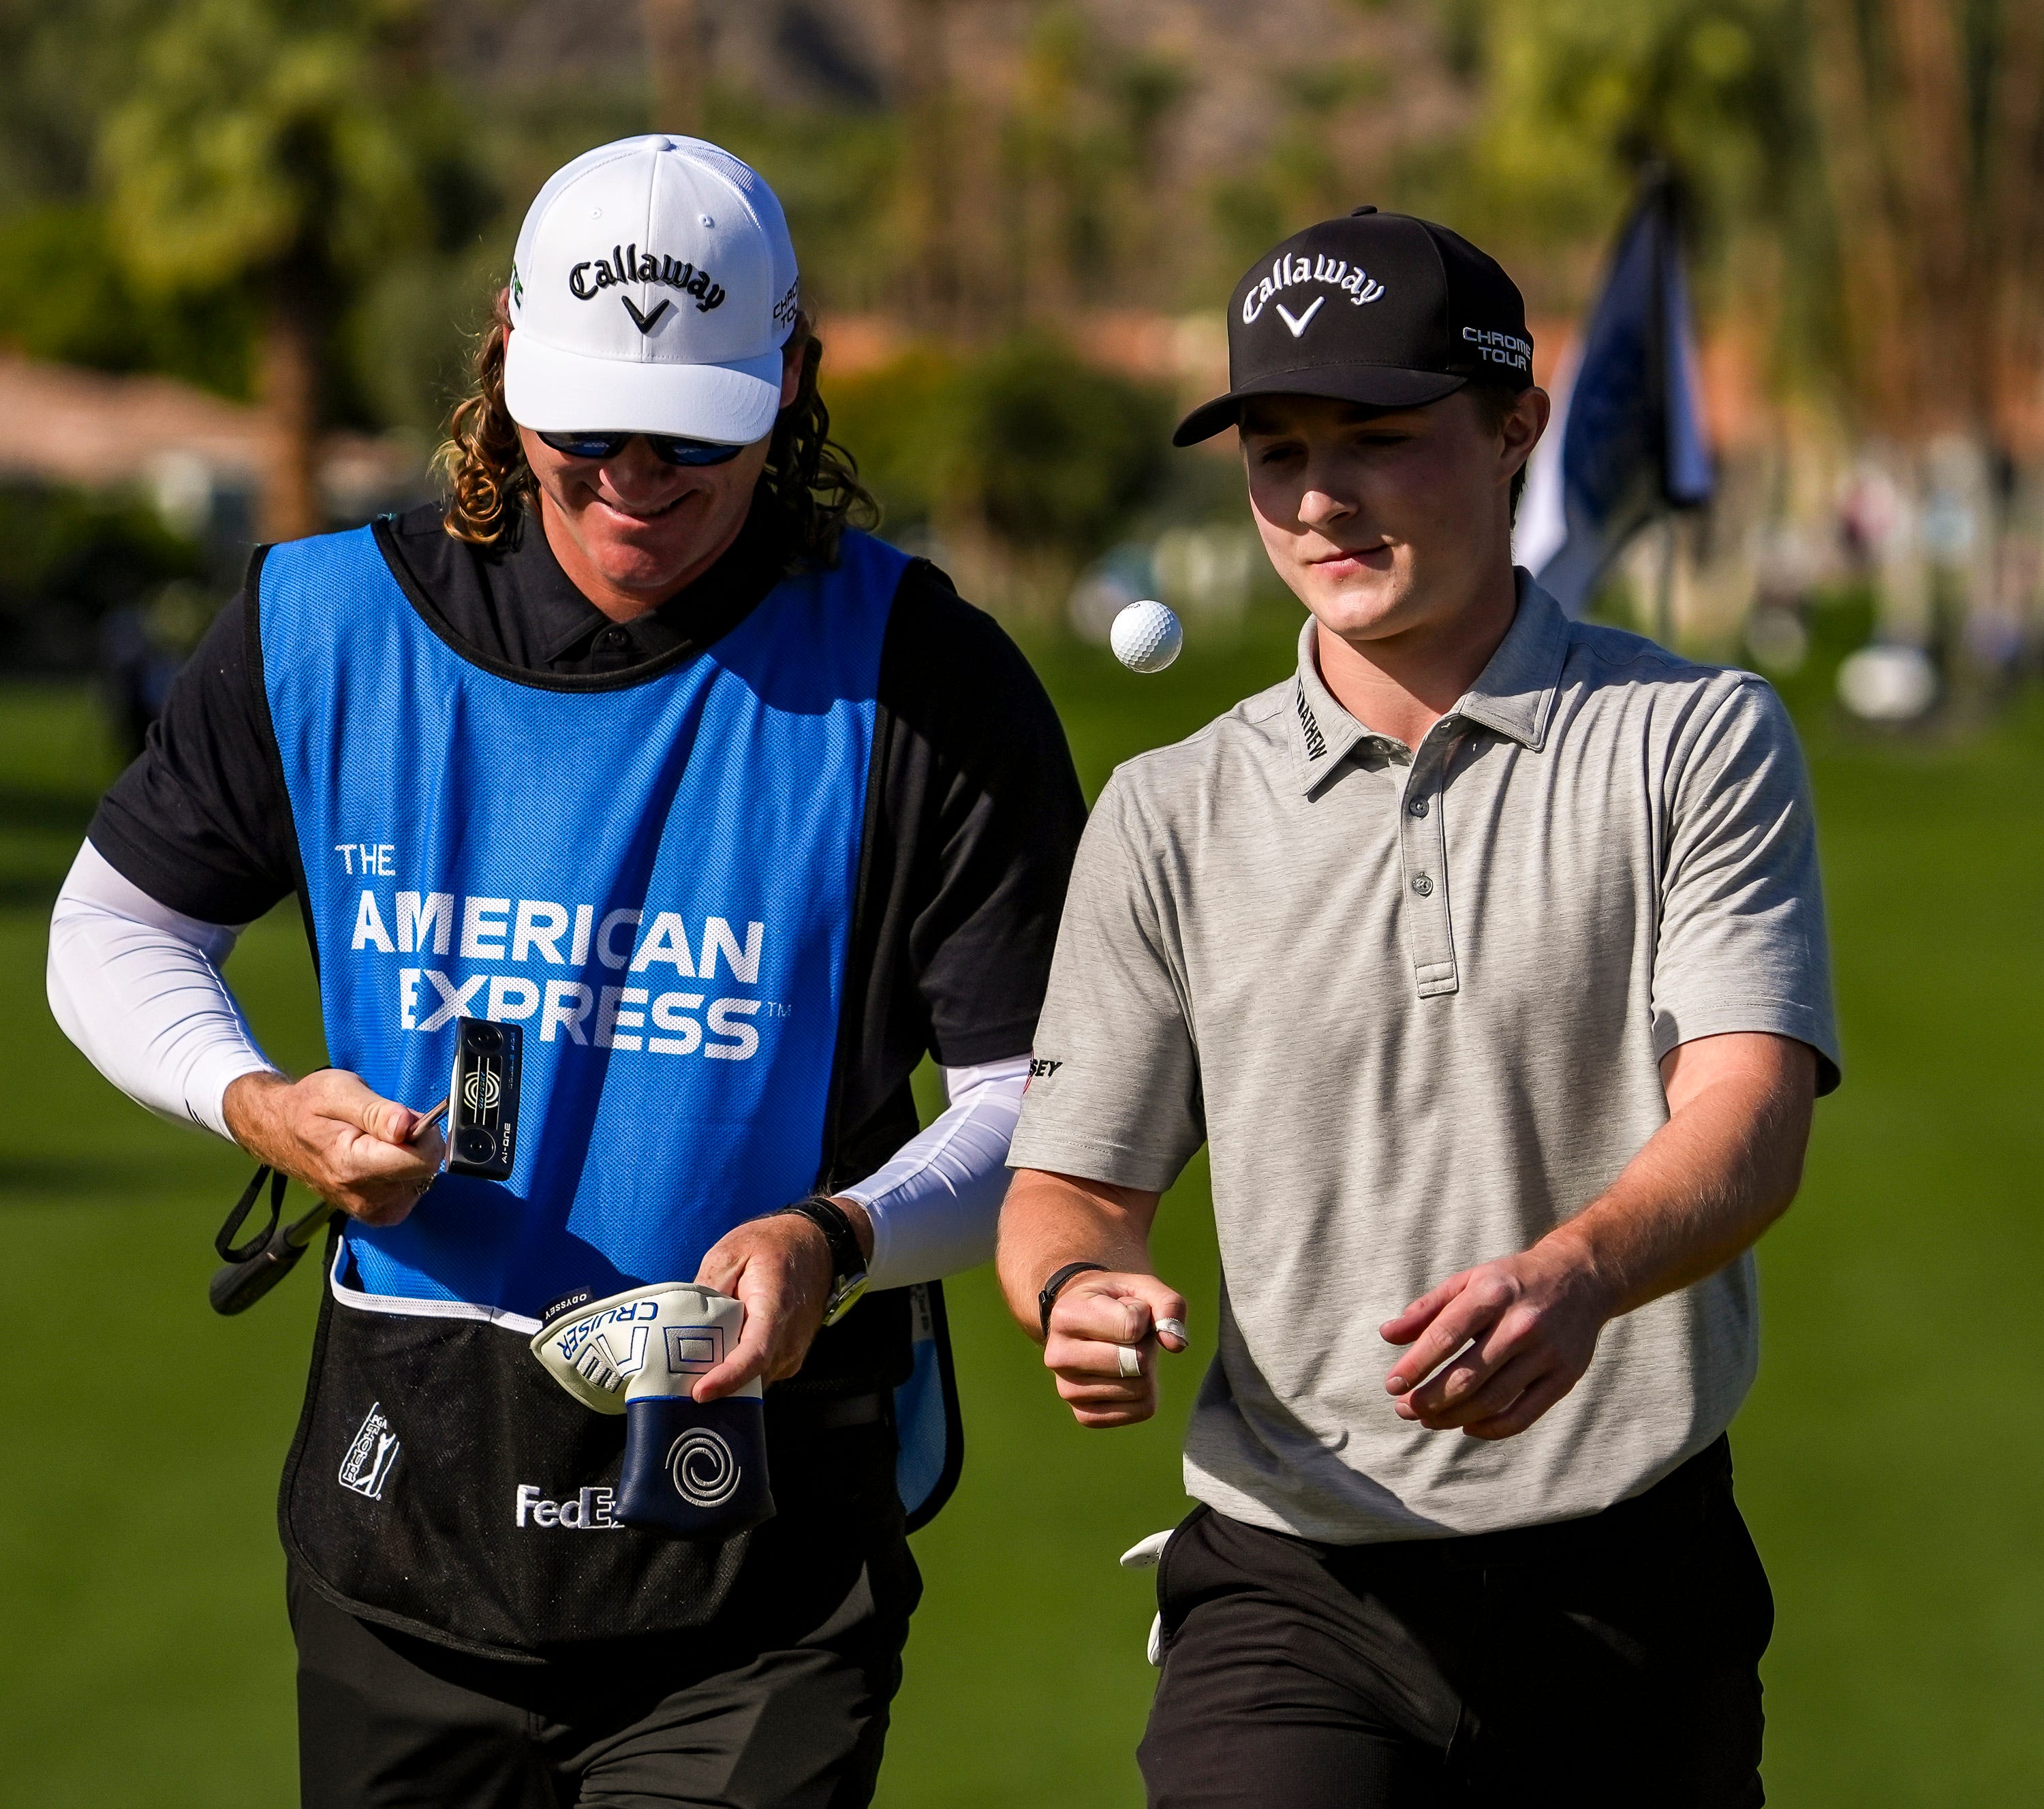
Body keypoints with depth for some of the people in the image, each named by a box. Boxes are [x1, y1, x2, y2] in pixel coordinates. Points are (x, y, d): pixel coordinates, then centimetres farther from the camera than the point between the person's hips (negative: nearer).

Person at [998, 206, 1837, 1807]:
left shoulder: (1699, 742, 2)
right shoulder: (1171, 815, 9)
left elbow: (1750, 1116, -12)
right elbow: (1069, 1181, 9)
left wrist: (1573, 1274, -34)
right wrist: (1076, 1291, -16)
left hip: (1635, 1589, 0)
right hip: (1292, 1589, 0)